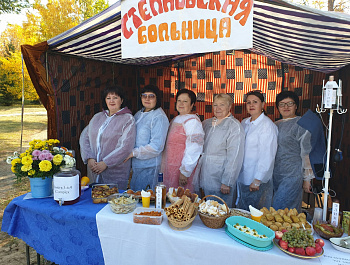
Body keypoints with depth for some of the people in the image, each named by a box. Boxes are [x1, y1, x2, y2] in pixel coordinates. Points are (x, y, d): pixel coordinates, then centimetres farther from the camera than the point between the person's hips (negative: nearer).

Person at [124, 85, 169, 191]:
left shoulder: (159, 117, -15)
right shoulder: (139, 114, 10)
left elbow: (156, 147, -20)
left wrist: (134, 153, -16)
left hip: (149, 167, -7)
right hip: (135, 164, 7)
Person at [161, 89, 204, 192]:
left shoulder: (192, 121, -14)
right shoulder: (176, 119, 14)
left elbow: (194, 149, -20)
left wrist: (185, 172, -20)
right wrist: (164, 168, 18)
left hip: (182, 168, -8)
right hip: (169, 168, 8)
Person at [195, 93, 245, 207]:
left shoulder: (234, 126, -10)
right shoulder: (207, 123, 10)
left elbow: (234, 157, -15)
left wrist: (227, 182, -16)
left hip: (220, 181, -6)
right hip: (204, 178, 6)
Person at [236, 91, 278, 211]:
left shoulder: (267, 125, -13)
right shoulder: (244, 123, 9)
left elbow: (267, 156, -17)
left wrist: (257, 180, -18)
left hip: (259, 182, -7)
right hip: (242, 178, 7)